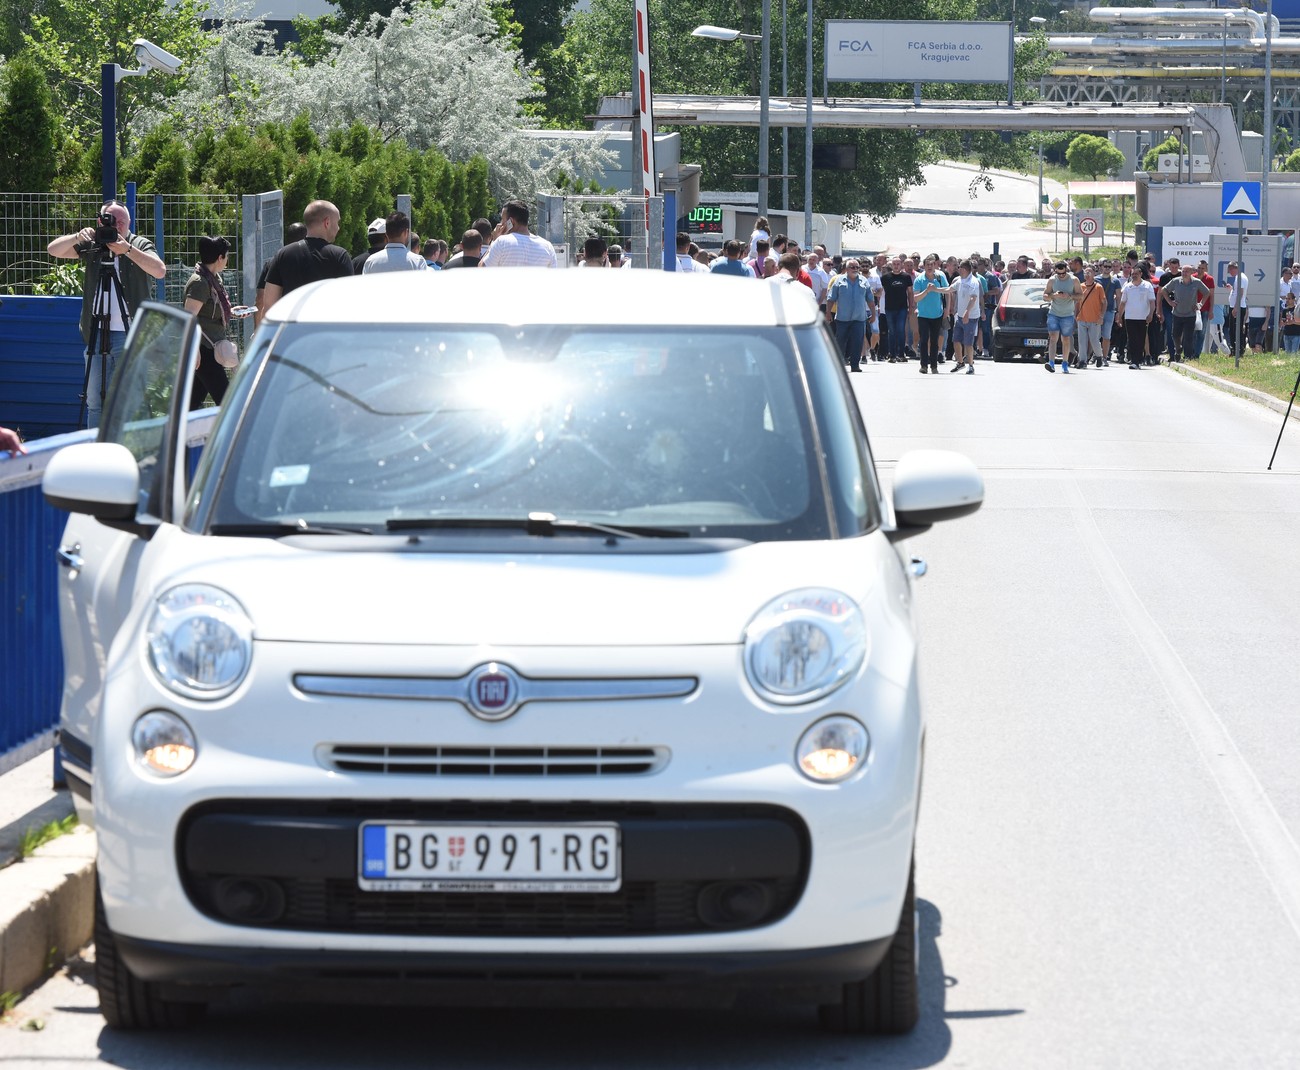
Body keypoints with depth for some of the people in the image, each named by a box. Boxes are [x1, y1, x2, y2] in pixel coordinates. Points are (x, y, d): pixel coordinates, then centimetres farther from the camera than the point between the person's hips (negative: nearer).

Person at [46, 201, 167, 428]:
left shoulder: (140, 245, 3)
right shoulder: (91, 246, 11)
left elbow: (160, 270, -14)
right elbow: (53, 250, 4)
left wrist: (128, 250, -23)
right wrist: (77, 237, -15)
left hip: (130, 334, -3)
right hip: (96, 333, 3)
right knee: (95, 401, 5)